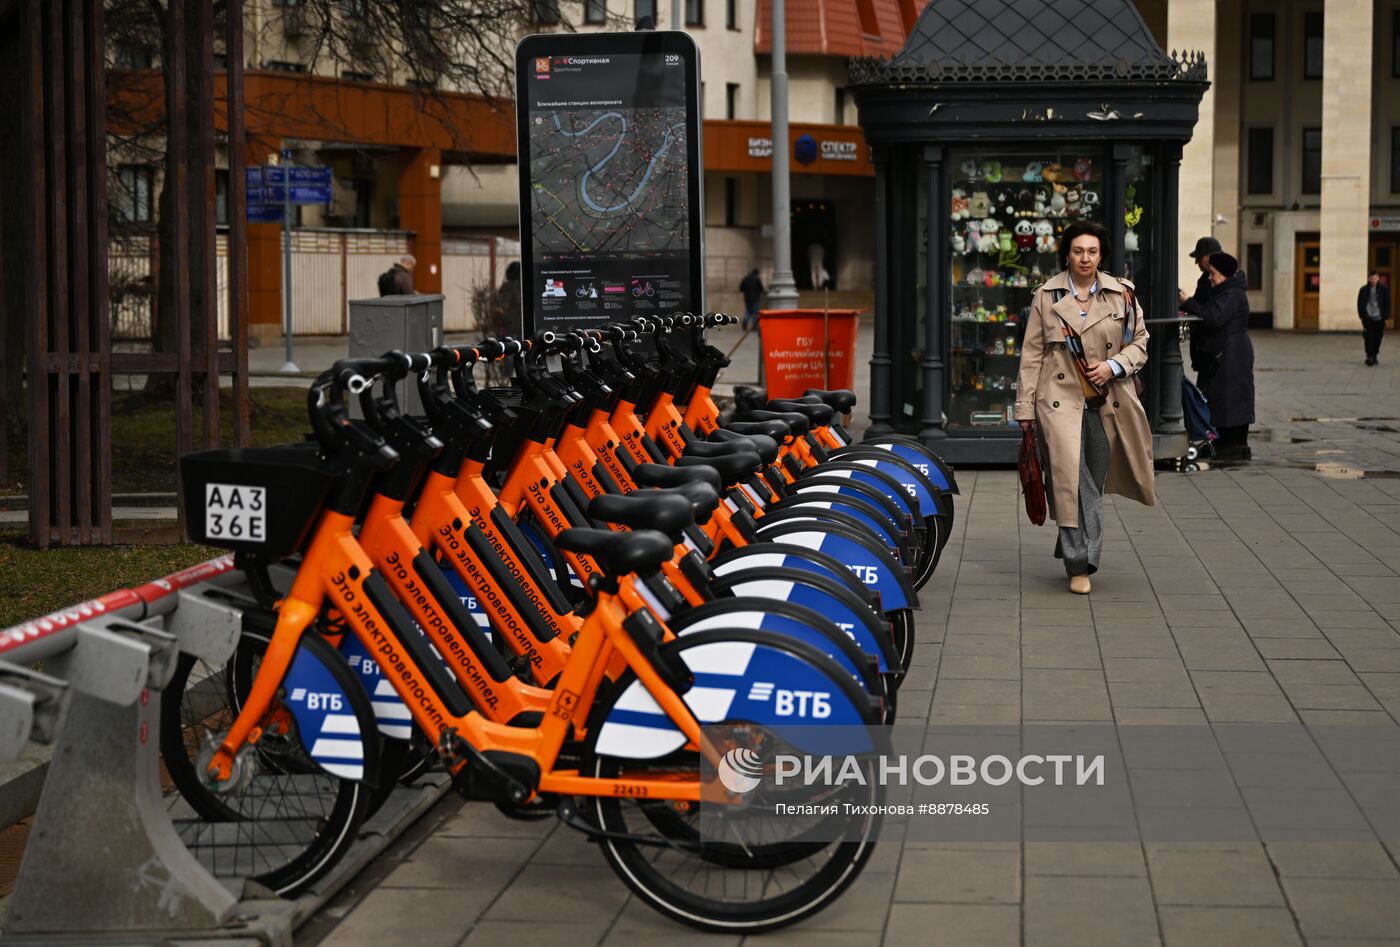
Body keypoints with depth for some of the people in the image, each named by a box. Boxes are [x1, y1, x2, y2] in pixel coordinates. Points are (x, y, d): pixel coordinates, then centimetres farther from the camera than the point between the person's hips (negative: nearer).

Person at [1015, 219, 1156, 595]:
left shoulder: (1122, 294, 5)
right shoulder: (1046, 296, 3)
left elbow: (1139, 343, 12)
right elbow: (1032, 353, 5)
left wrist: (1114, 365, -9)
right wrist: (1025, 406, 2)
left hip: (1106, 402, 2)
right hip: (1060, 399, -2)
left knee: (1094, 482, 8)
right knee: (1072, 478, -15)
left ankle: (1076, 557, 24)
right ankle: (1080, 563, -11)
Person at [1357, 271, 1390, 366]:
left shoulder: (1384, 289, 0)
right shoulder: (1364, 289, 2)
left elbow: (1387, 303, 3)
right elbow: (1360, 303, 8)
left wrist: (1386, 317, 0)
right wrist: (1361, 315, 1)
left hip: (1379, 318, 1)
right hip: (1368, 318, -1)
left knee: (1377, 338, 6)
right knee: (1369, 338, -10)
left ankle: (1375, 355, 20)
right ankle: (1369, 357, -10)